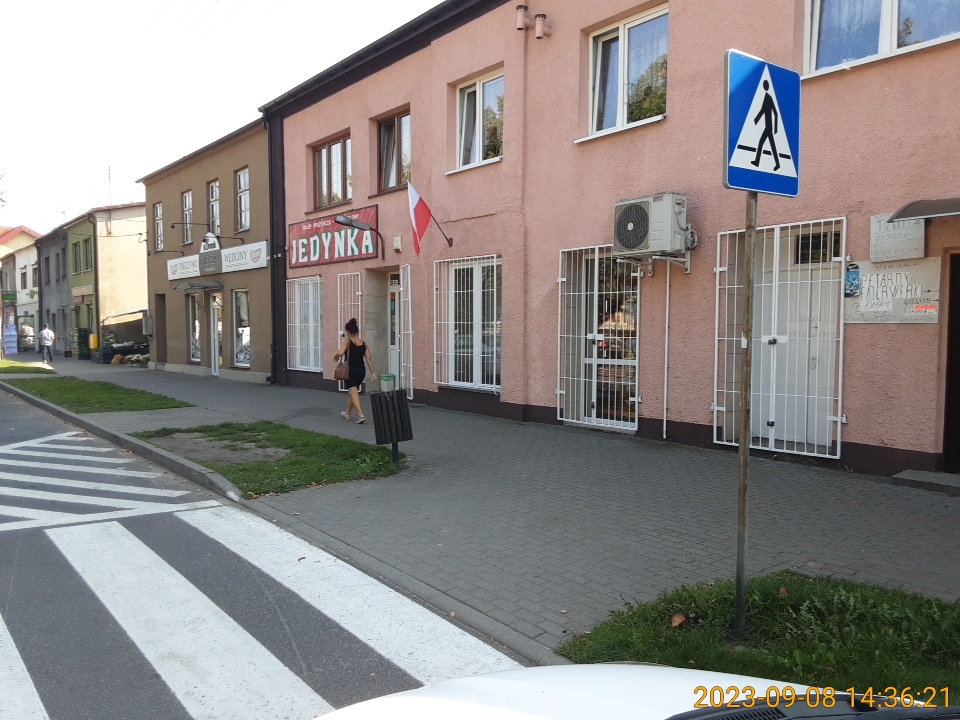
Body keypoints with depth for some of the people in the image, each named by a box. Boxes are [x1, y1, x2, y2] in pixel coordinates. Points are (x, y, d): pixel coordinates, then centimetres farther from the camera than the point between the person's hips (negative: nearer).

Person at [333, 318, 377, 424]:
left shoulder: (347, 340, -8)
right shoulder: (364, 343, 6)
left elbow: (340, 353, -21)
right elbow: (369, 359, 2)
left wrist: (336, 357, 1)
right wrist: (373, 373, 2)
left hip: (350, 370, -6)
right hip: (361, 370, 6)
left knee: (353, 392, -6)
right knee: (353, 392, 22)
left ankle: (361, 415, -23)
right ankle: (348, 414, 39)